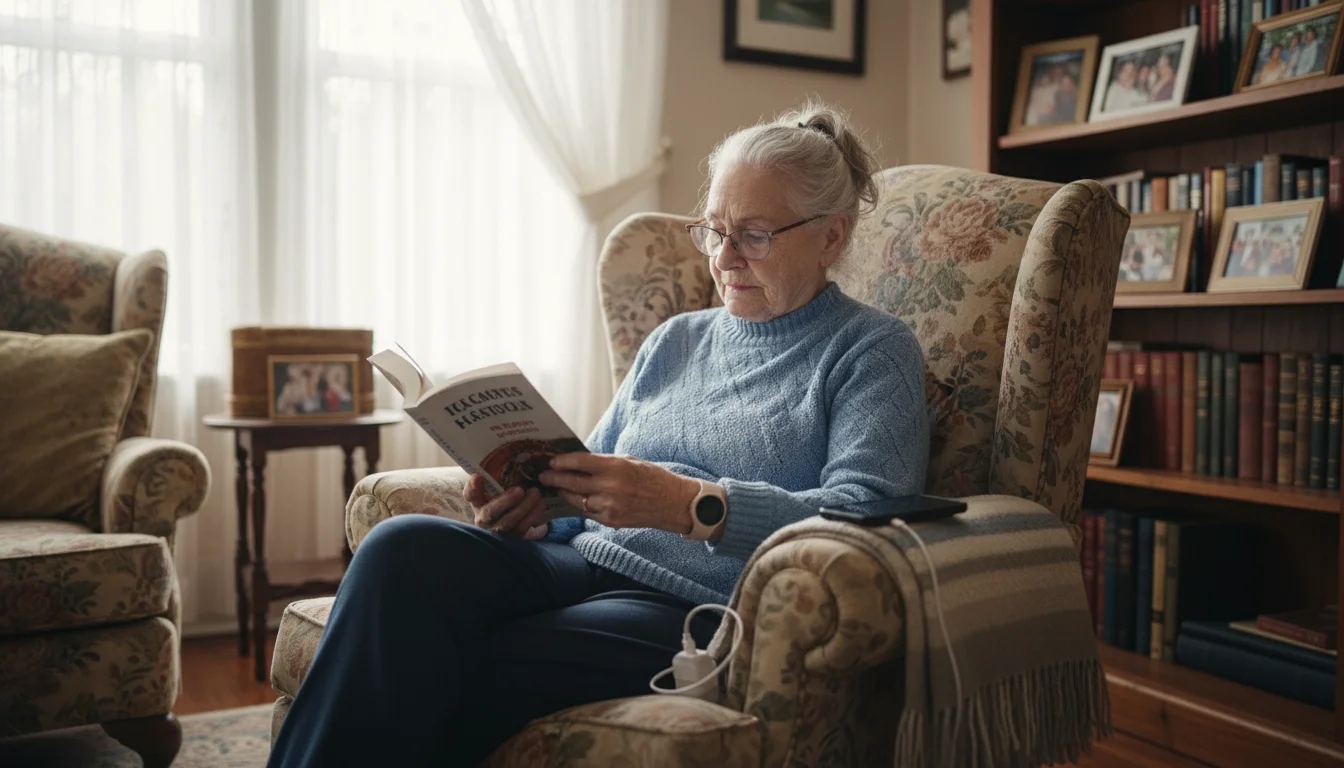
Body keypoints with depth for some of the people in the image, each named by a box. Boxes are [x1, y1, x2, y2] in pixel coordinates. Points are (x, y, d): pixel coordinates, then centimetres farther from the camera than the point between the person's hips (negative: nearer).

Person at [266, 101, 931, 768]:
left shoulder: (873, 350, 6)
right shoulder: (673, 341, 24)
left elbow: (869, 513, -10)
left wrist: (691, 504, -22)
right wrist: (527, 504, -2)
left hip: (698, 606, -5)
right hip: (582, 562, 6)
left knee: (461, 675, -29)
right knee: (403, 548, -25)